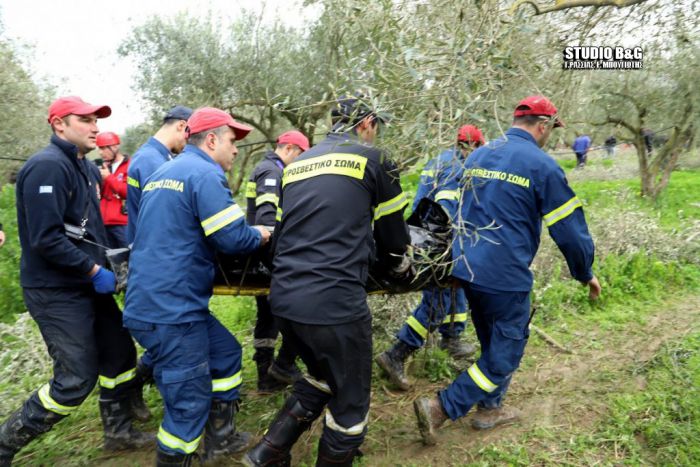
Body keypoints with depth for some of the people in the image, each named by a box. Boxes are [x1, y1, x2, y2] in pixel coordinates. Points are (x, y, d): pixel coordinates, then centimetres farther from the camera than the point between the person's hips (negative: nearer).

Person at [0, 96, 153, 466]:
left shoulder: (84, 167, 12)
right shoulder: (47, 166, -19)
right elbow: (45, 239, -25)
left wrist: (109, 260, 13)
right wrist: (95, 271, -19)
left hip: (87, 284, 9)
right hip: (57, 292, -9)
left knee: (120, 353, 14)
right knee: (76, 380, -3)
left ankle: (118, 431, 32)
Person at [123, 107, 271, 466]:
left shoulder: (163, 173, 17)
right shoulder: (204, 173, -13)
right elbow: (233, 238, -19)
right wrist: (259, 235, 3)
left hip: (158, 299, 10)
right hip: (170, 308, -10)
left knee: (225, 352, 23)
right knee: (189, 400, 0)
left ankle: (220, 437, 35)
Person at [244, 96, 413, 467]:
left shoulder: (296, 164, 18)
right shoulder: (373, 159, 2)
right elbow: (391, 231, 10)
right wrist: (401, 266, 31)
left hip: (283, 298, 7)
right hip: (334, 302, -7)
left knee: (322, 378, 29)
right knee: (350, 401, 14)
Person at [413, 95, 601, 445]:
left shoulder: (477, 156, 11)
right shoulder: (541, 165, -11)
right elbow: (569, 228, -7)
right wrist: (585, 273, 9)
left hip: (467, 268, 8)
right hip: (505, 275, -8)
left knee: (494, 345, 23)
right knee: (505, 354, 6)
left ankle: (489, 409, 34)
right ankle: (440, 407, 3)